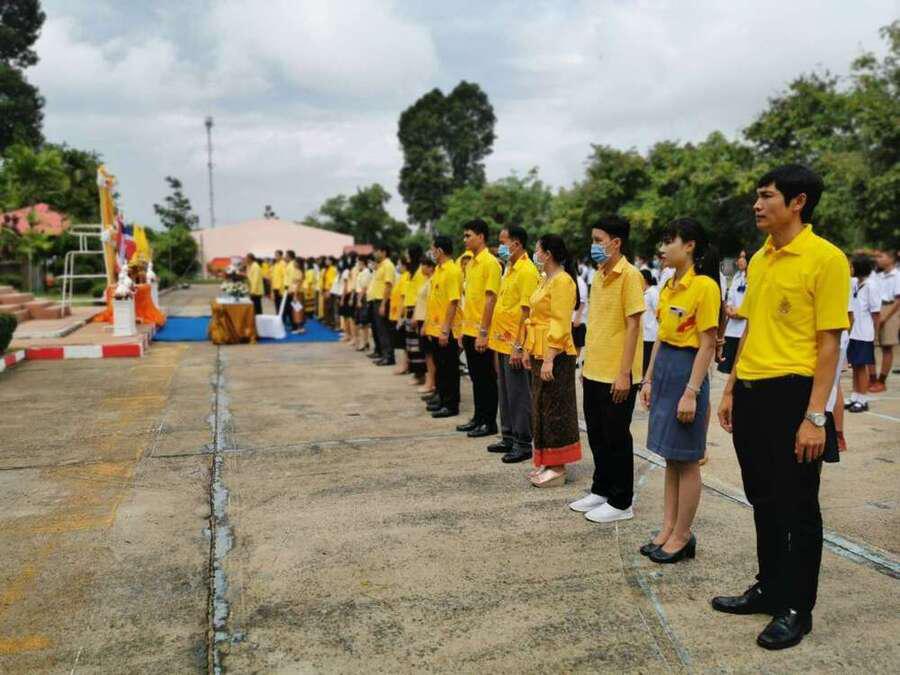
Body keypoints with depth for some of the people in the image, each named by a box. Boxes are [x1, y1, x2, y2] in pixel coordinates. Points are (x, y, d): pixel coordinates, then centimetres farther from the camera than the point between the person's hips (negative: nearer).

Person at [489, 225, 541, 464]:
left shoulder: (527, 271, -15)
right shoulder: (510, 269, 14)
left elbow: (527, 312, -19)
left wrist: (518, 347, -21)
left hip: (515, 345, -10)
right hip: (503, 342, 10)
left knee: (519, 395, -2)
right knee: (505, 393, 16)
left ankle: (523, 444, 7)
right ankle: (509, 438, 26)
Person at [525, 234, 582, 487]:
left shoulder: (562, 281, -14)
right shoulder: (546, 280, 15)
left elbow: (560, 324, -20)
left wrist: (549, 359, -24)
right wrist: (529, 350, 17)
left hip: (555, 355, -10)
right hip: (540, 352, 10)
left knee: (555, 409, -2)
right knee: (541, 407, 14)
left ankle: (558, 468, 7)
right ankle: (545, 463, 24)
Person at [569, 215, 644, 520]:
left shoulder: (629, 275, -12)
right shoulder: (598, 276, 11)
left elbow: (633, 325, -15)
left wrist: (624, 373, -18)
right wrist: (587, 363, 15)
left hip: (616, 375, -7)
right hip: (594, 372, 7)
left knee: (616, 438, 3)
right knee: (597, 435, 16)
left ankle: (621, 503, 16)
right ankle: (601, 490, 30)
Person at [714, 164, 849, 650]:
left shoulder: (825, 258, -11)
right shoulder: (758, 260, 11)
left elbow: (829, 342, -13)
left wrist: (815, 415, -17)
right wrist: (731, 390, 15)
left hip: (791, 393, -7)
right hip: (751, 393, 7)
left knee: (797, 507, 5)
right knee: (763, 500, 17)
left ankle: (797, 610, 21)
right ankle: (770, 589, 33)